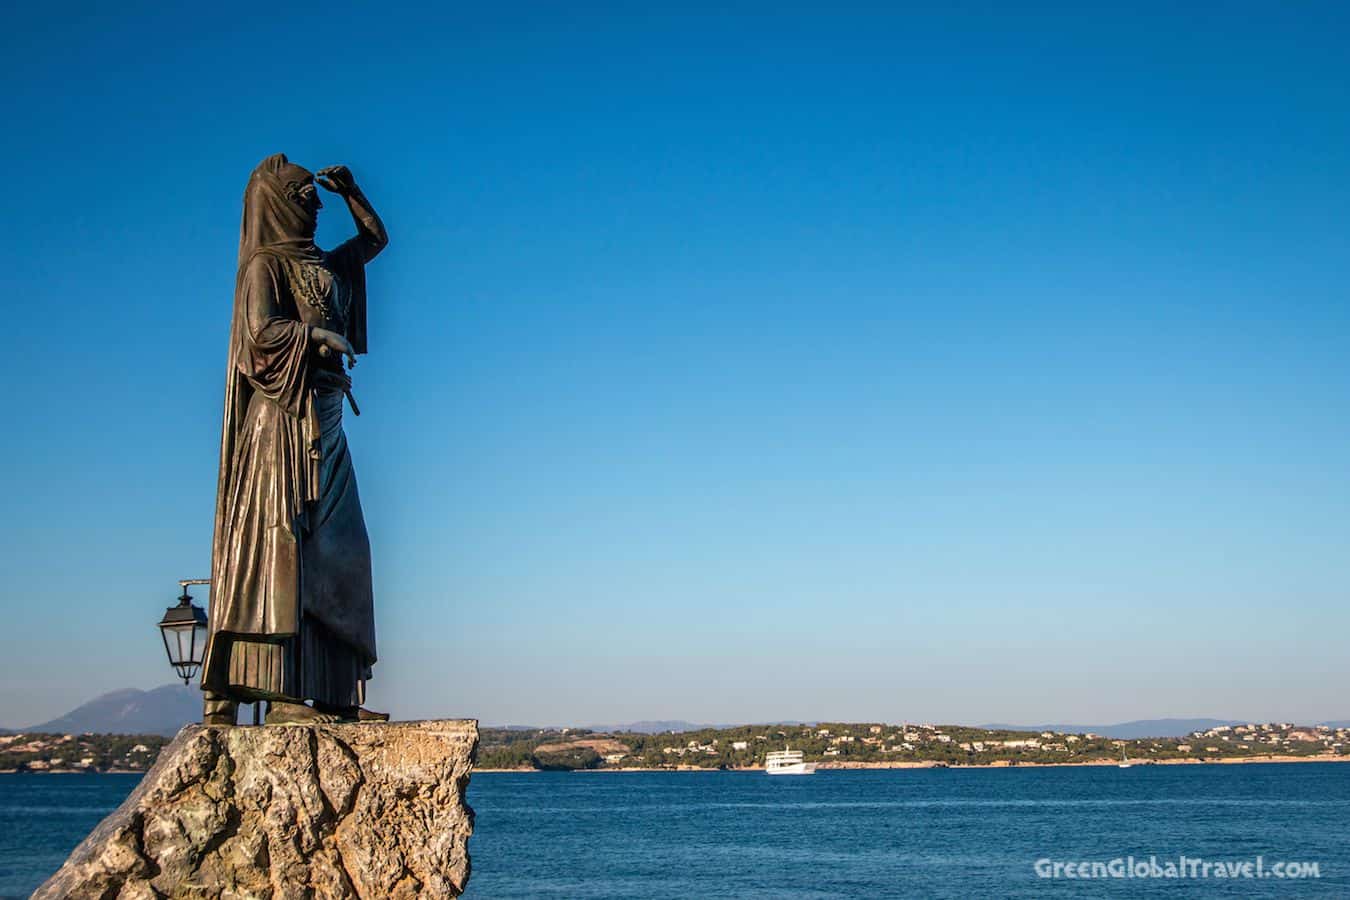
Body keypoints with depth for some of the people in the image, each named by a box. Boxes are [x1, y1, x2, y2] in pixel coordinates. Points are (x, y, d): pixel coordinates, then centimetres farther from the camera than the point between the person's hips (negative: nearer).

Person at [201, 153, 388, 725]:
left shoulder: (325, 266, 21)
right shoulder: (264, 267, -2)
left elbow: (377, 238, 34)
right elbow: (263, 332, -18)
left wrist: (348, 188, 23)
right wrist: (321, 335, -8)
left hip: (324, 426, 9)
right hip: (285, 419, -9)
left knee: (337, 553, 2)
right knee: (281, 544, -14)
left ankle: (332, 693, 1)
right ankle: (281, 694, -17)